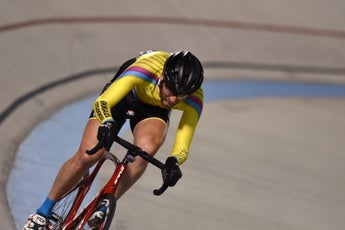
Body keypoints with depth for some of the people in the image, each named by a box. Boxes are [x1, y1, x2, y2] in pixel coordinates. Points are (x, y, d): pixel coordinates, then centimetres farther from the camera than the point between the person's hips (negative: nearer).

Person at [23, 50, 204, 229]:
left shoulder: (194, 98, -34)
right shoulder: (145, 68, -42)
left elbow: (182, 147, -33)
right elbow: (101, 102, -44)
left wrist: (174, 161, -56)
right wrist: (107, 123, -66)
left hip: (154, 107, 2)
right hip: (126, 93, -1)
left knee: (146, 150, -32)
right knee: (87, 157, -16)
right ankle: (43, 212, 6)